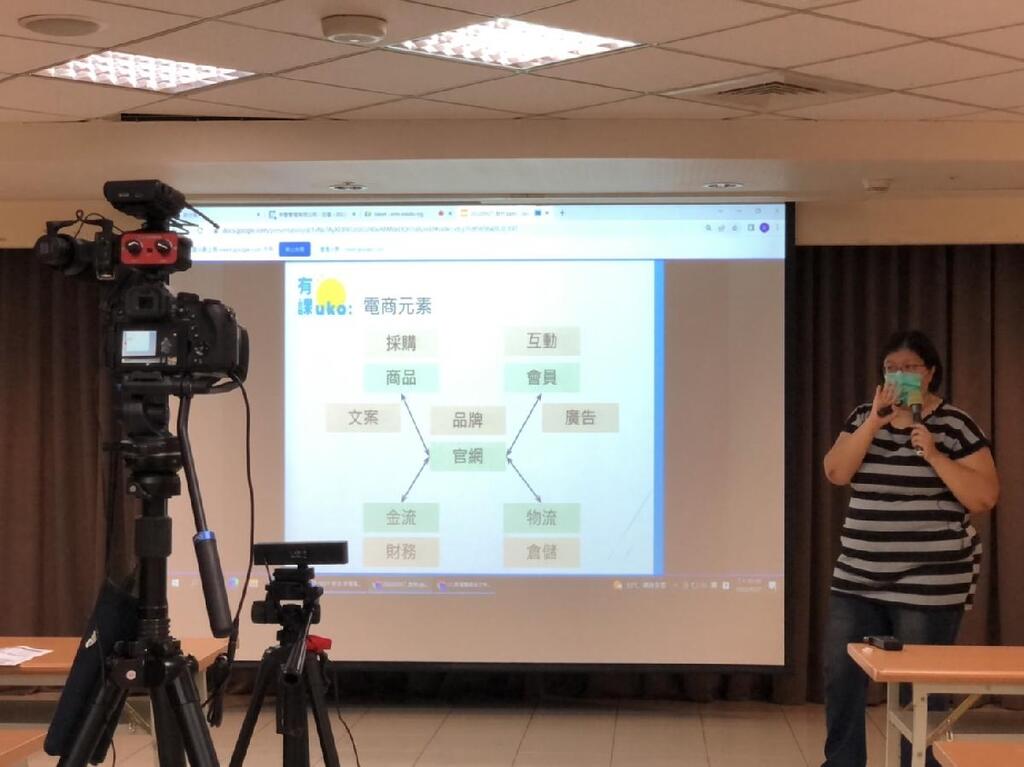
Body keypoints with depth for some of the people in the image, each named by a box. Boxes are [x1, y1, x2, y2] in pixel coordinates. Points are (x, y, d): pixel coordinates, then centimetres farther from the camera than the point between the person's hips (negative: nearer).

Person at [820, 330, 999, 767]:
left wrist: (934, 455, -19)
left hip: (929, 585, -5)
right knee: (840, 676, 9)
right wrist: (875, 422, -14)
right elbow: (836, 473, -5)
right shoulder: (864, 417, 9)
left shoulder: (955, 425, -5)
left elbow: (985, 498, -10)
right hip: (858, 579, 5)